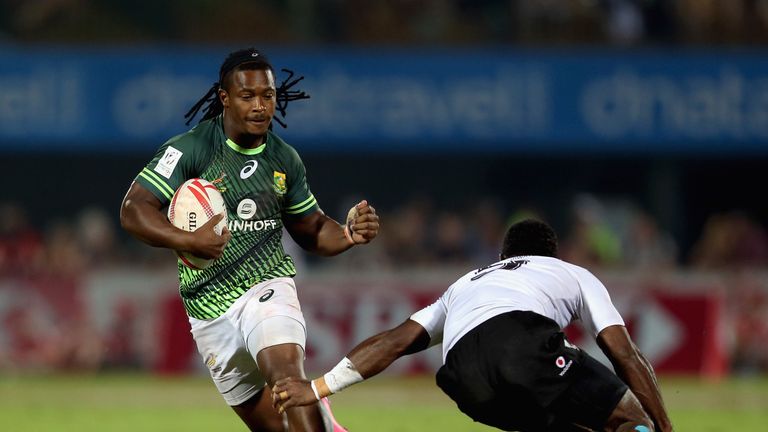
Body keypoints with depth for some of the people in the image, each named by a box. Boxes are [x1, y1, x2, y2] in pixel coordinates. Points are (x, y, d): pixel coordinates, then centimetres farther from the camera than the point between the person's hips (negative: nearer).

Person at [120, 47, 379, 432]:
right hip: (209, 308, -1)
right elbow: (133, 210, -14)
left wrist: (348, 235, -6)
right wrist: (187, 241, -30)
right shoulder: (190, 150, -9)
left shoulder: (285, 160, 4)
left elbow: (311, 231, 16)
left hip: (267, 286, 1)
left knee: (287, 372, -30)